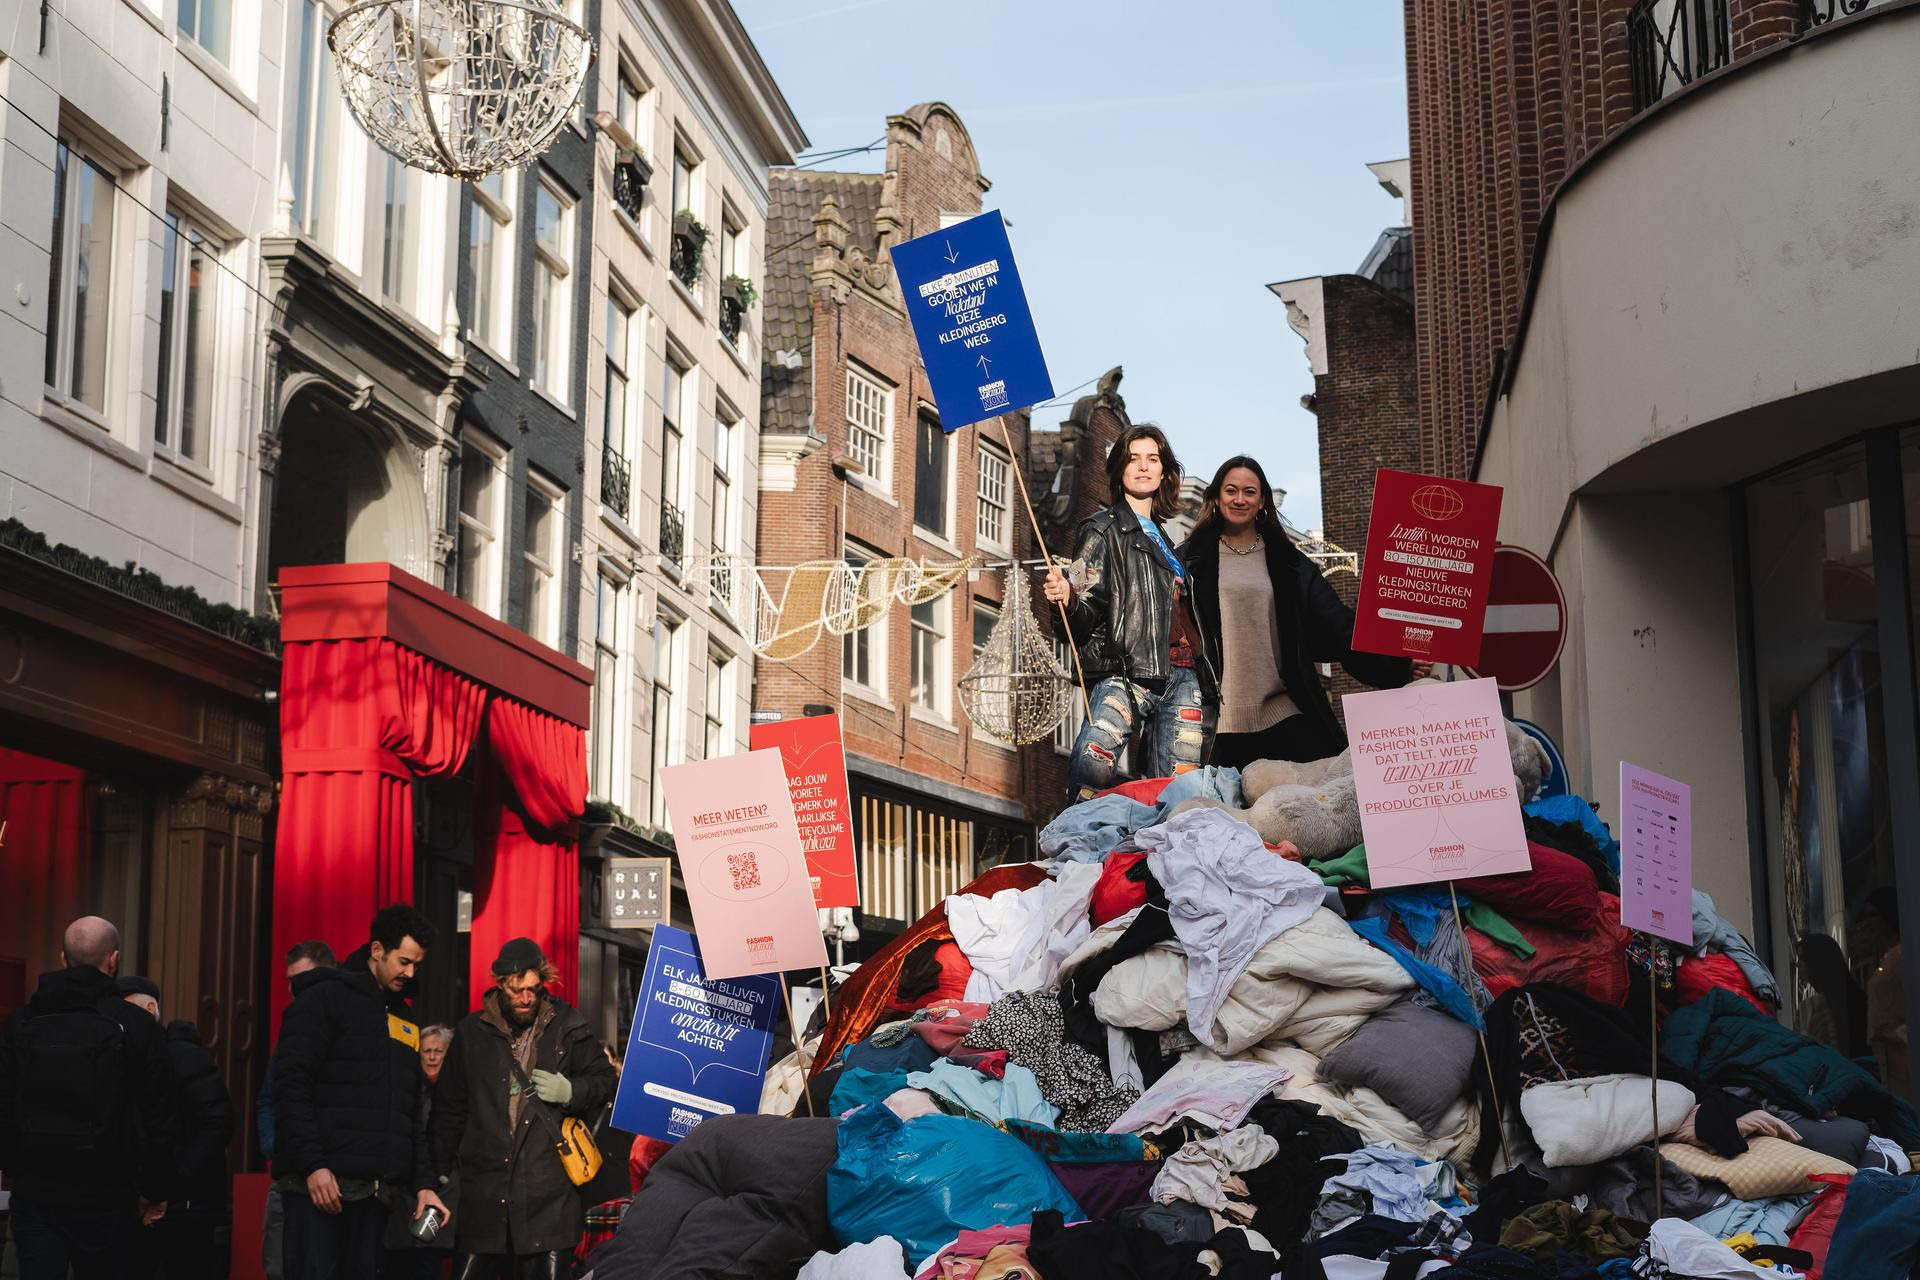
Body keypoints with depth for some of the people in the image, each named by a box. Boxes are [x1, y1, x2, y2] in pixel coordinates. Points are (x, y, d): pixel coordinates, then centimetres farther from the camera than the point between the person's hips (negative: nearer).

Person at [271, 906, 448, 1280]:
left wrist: (422, 1184, 12)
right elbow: (291, 1086, -11)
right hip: (320, 1182, -7)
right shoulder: (325, 998, -2)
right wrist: (312, 1165, -19)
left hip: (378, 1192, 7)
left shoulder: (405, 1019, 20)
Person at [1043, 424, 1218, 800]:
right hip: (1127, 673, -6)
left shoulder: (1162, 536, 27)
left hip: (1183, 677, 6)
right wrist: (1068, 599, -26)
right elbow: (1087, 613, -5)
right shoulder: (1103, 531, 7)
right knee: (1093, 766, -30)